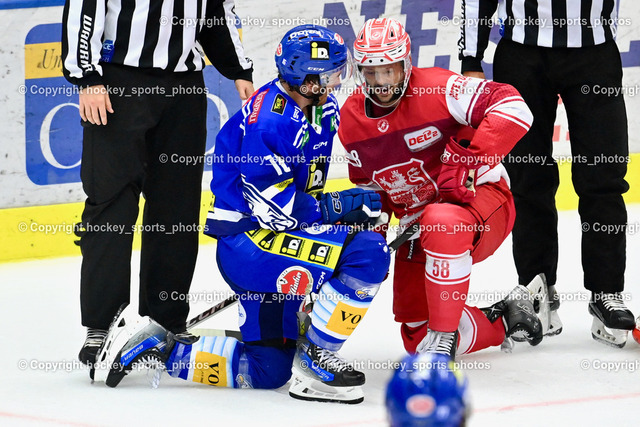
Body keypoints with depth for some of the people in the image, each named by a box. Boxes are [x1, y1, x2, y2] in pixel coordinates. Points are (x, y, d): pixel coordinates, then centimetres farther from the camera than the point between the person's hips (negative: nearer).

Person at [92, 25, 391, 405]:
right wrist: (341, 207, -20)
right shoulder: (268, 117, -21)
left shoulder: (325, 110, 8)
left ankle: (155, 344, 17)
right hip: (246, 242, -10)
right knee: (367, 254, -26)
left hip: (273, 244, 10)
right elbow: (274, 208, -23)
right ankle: (314, 360, -14)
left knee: (267, 370, 10)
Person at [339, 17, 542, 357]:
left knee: (442, 222, -44)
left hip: (479, 196, -7)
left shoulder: (436, 90, -20)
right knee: (415, 337, 3)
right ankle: (504, 320, 25)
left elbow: (513, 108, -28)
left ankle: (443, 337, -34)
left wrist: (469, 159, -33)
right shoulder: (351, 120, 1)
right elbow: (368, 185, 16)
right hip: (416, 223, 7)